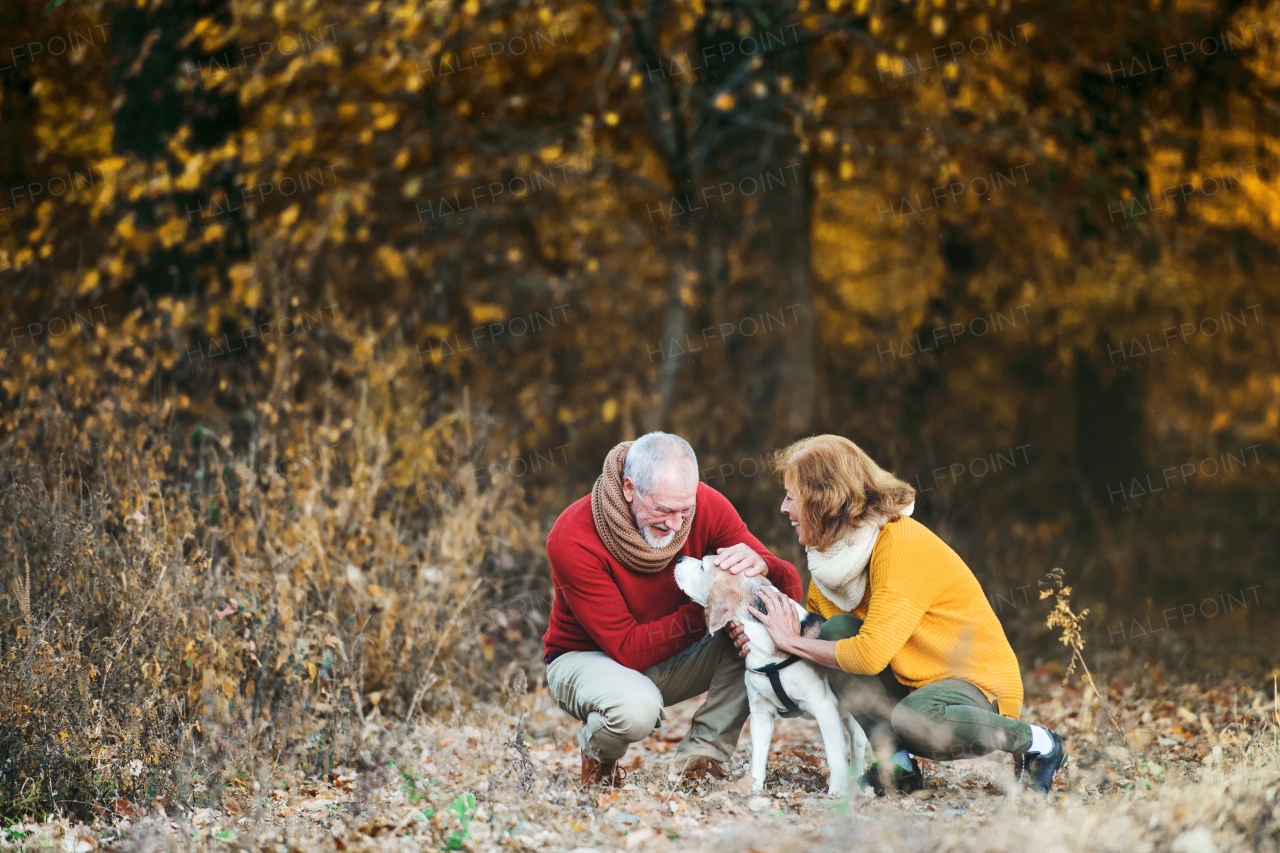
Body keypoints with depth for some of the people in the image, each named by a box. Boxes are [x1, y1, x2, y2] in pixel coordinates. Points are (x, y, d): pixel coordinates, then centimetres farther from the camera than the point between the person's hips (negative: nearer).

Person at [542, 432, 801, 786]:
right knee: (637, 707, -39)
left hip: (670, 658, 4)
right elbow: (629, 649, -30)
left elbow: (791, 588, -16)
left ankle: (700, 758, -14)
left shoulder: (706, 505, -18)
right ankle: (597, 753, -2)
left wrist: (761, 565, -40)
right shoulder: (571, 540, -29)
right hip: (586, 658, -4)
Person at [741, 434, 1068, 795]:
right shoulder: (838, 547, 3)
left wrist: (791, 641, -21)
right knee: (839, 629, -12)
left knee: (914, 720, -39)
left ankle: (1035, 741, -11)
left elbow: (871, 653, -32)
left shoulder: (902, 543, -25)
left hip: (981, 684, -8)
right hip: (912, 682, 8)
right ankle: (897, 764, -8)